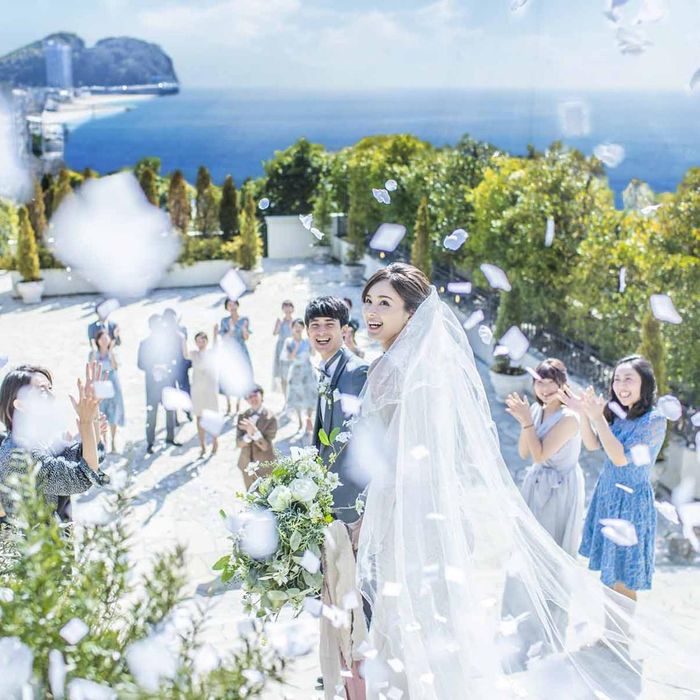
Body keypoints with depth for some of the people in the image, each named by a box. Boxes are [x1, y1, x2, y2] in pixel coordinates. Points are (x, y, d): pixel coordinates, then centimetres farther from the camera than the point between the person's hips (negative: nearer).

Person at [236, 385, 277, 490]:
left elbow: (265, 446, -19)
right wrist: (248, 435, -31)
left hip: (264, 466, -4)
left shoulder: (270, 418, -16)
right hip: (247, 465, 4)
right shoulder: (242, 416, -2)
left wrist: (255, 432, -36)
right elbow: (239, 442, -9)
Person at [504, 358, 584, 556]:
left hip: (561, 489, -7)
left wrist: (528, 422, -22)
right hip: (536, 484, 7)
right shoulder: (536, 410, -1)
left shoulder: (568, 418, -22)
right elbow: (524, 453, 1)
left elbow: (539, 456, -23)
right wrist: (524, 422, -12)